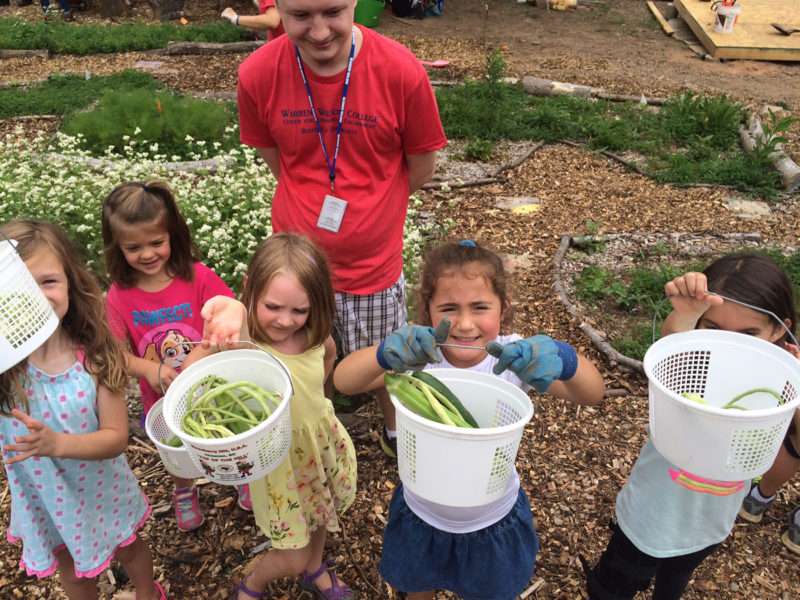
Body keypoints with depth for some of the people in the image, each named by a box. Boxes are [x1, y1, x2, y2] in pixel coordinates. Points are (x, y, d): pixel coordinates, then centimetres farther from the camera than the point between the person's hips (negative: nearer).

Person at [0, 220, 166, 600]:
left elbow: (117, 437, -20)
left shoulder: (94, 356, -24)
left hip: (103, 492, 0)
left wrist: (56, 443, -38)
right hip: (46, 501, 0)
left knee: (128, 550, 29)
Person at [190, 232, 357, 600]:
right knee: (292, 558, 10)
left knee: (319, 515, 30)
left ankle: (315, 570, 62)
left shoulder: (312, 335, -16)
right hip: (280, 456, -5)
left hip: (323, 443, 5)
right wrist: (212, 341, -66)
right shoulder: (243, 342, -31)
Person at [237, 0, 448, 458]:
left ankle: (395, 432, 53)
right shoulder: (257, 76, -13)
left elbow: (421, 167, -6)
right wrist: (316, 207, -4)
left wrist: (367, 204, -1)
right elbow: (277, 163, 2)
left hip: (374, 265, -1)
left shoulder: (403, 72, -19)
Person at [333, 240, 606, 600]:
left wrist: (562, 360, -53)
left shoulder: (514, 357, -23)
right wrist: (385, 354, -57)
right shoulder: (419, 356, -25)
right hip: (422, 514, 0)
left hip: (495, 520, 0)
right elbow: (343, 381, -35)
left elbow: (592, 395, -31)